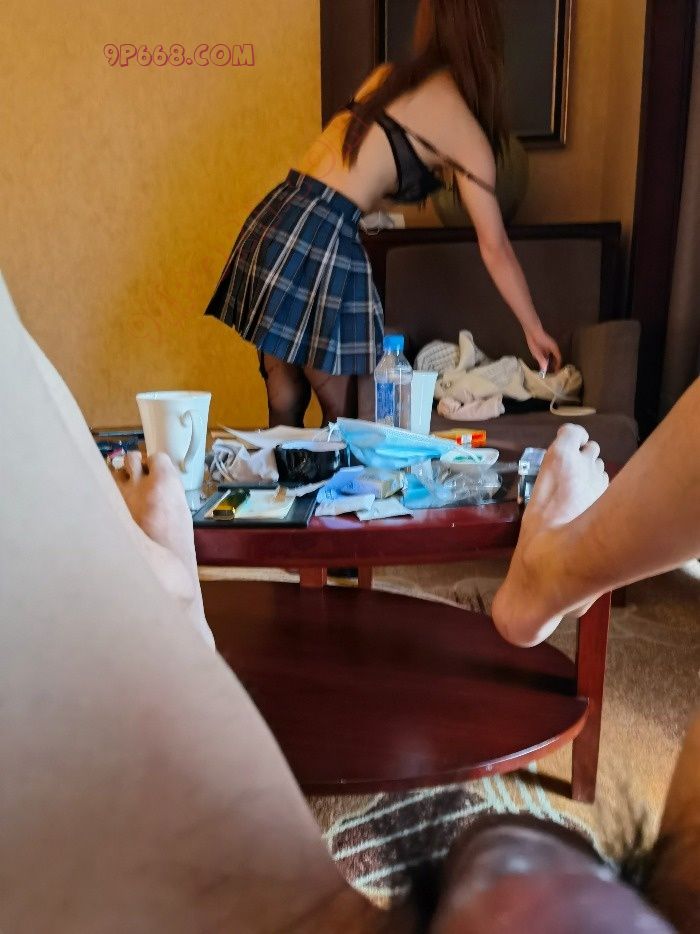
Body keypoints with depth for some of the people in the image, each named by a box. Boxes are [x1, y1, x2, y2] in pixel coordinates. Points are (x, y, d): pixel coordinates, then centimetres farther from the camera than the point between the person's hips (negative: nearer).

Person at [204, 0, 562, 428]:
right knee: (343, 416, 8)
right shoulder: (465, 131, 0)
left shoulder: (388, 76, 16)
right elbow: (496, 248, 2)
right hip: (321, 241, -7)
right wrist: (535, 329, 11)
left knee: (285, 405, 16)